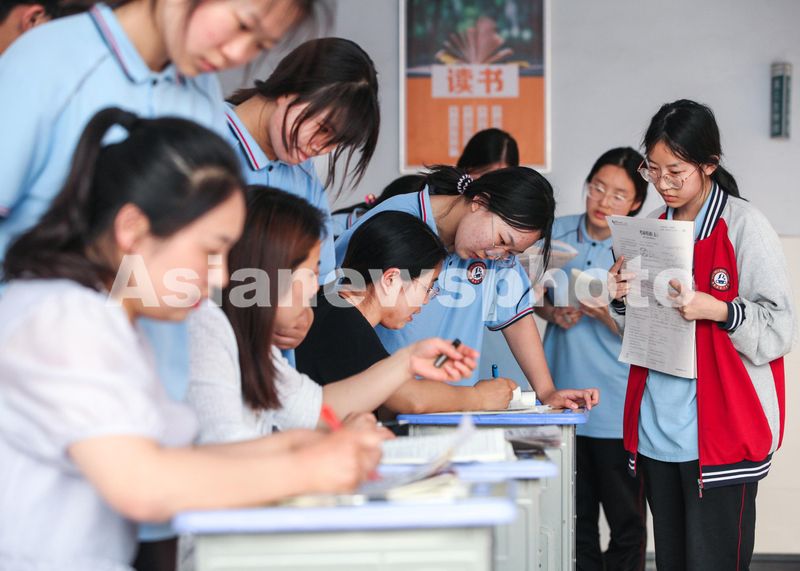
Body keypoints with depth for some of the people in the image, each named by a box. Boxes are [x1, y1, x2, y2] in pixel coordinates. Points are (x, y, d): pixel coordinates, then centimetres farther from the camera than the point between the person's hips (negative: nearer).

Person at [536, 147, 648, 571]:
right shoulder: (557, 233, 4)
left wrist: (606, 314, -24)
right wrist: (553, 314, -6)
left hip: (618, 409, -3)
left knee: (626, 521, 3)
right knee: (575, 520, 13)